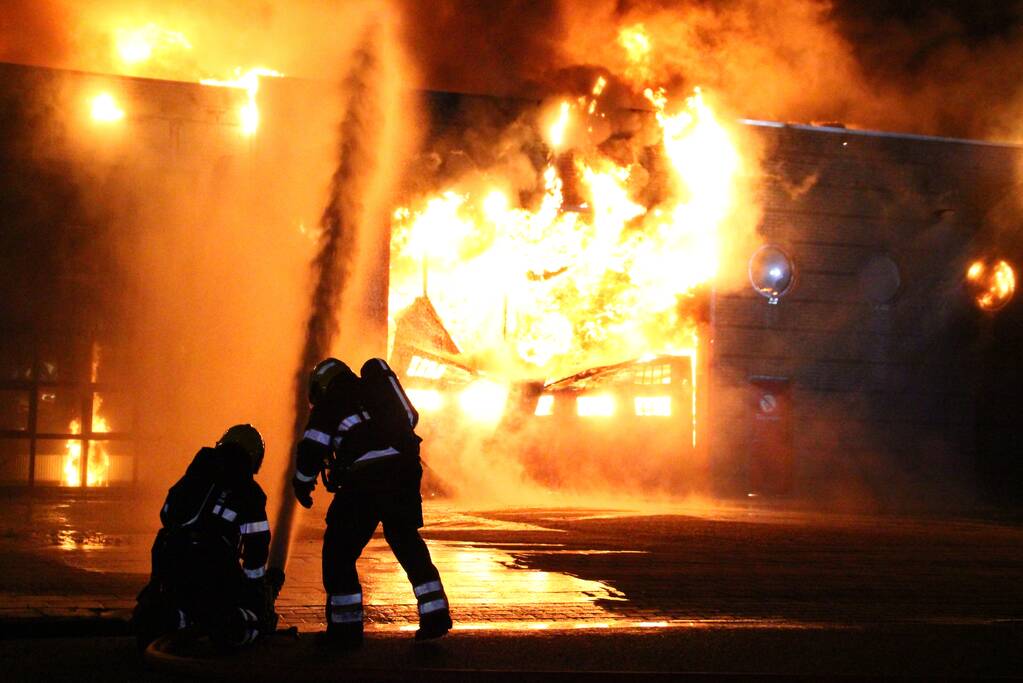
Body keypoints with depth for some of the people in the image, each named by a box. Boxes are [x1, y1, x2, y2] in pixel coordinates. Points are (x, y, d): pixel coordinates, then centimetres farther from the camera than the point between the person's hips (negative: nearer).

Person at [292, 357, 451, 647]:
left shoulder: (329, 402, 7)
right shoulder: (378, 386, 24)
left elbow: (311, 448, 2)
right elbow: (410, 418, 29)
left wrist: (302, 484, 16)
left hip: (365, 479, -6)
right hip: (405, 472, 6)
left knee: (339, 550, 7)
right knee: (407, 542, 21)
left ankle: (345, 627, 6)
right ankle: (435, 615, 17)